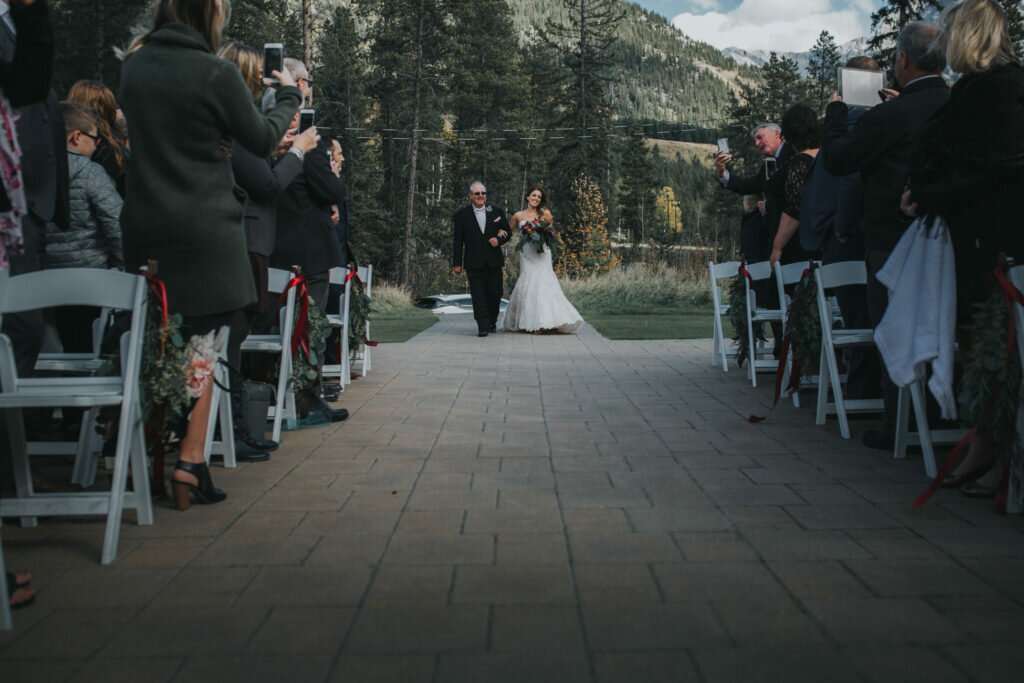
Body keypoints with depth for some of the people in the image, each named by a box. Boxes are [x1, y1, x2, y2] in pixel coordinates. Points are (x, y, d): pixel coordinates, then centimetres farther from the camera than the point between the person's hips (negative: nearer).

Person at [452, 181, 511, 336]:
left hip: (494, 261, 2)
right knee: (478, 296, -6)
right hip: (474, 263, -2)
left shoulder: (497, 212, 8)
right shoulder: (461, 215, 2)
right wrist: (457, 263, -2)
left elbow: (508, 232, 14)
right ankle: (482, 327, -7)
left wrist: (499, 240, -9)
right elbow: (457, 241, 2)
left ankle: (492, 322, 25)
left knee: (495, 294, 7)